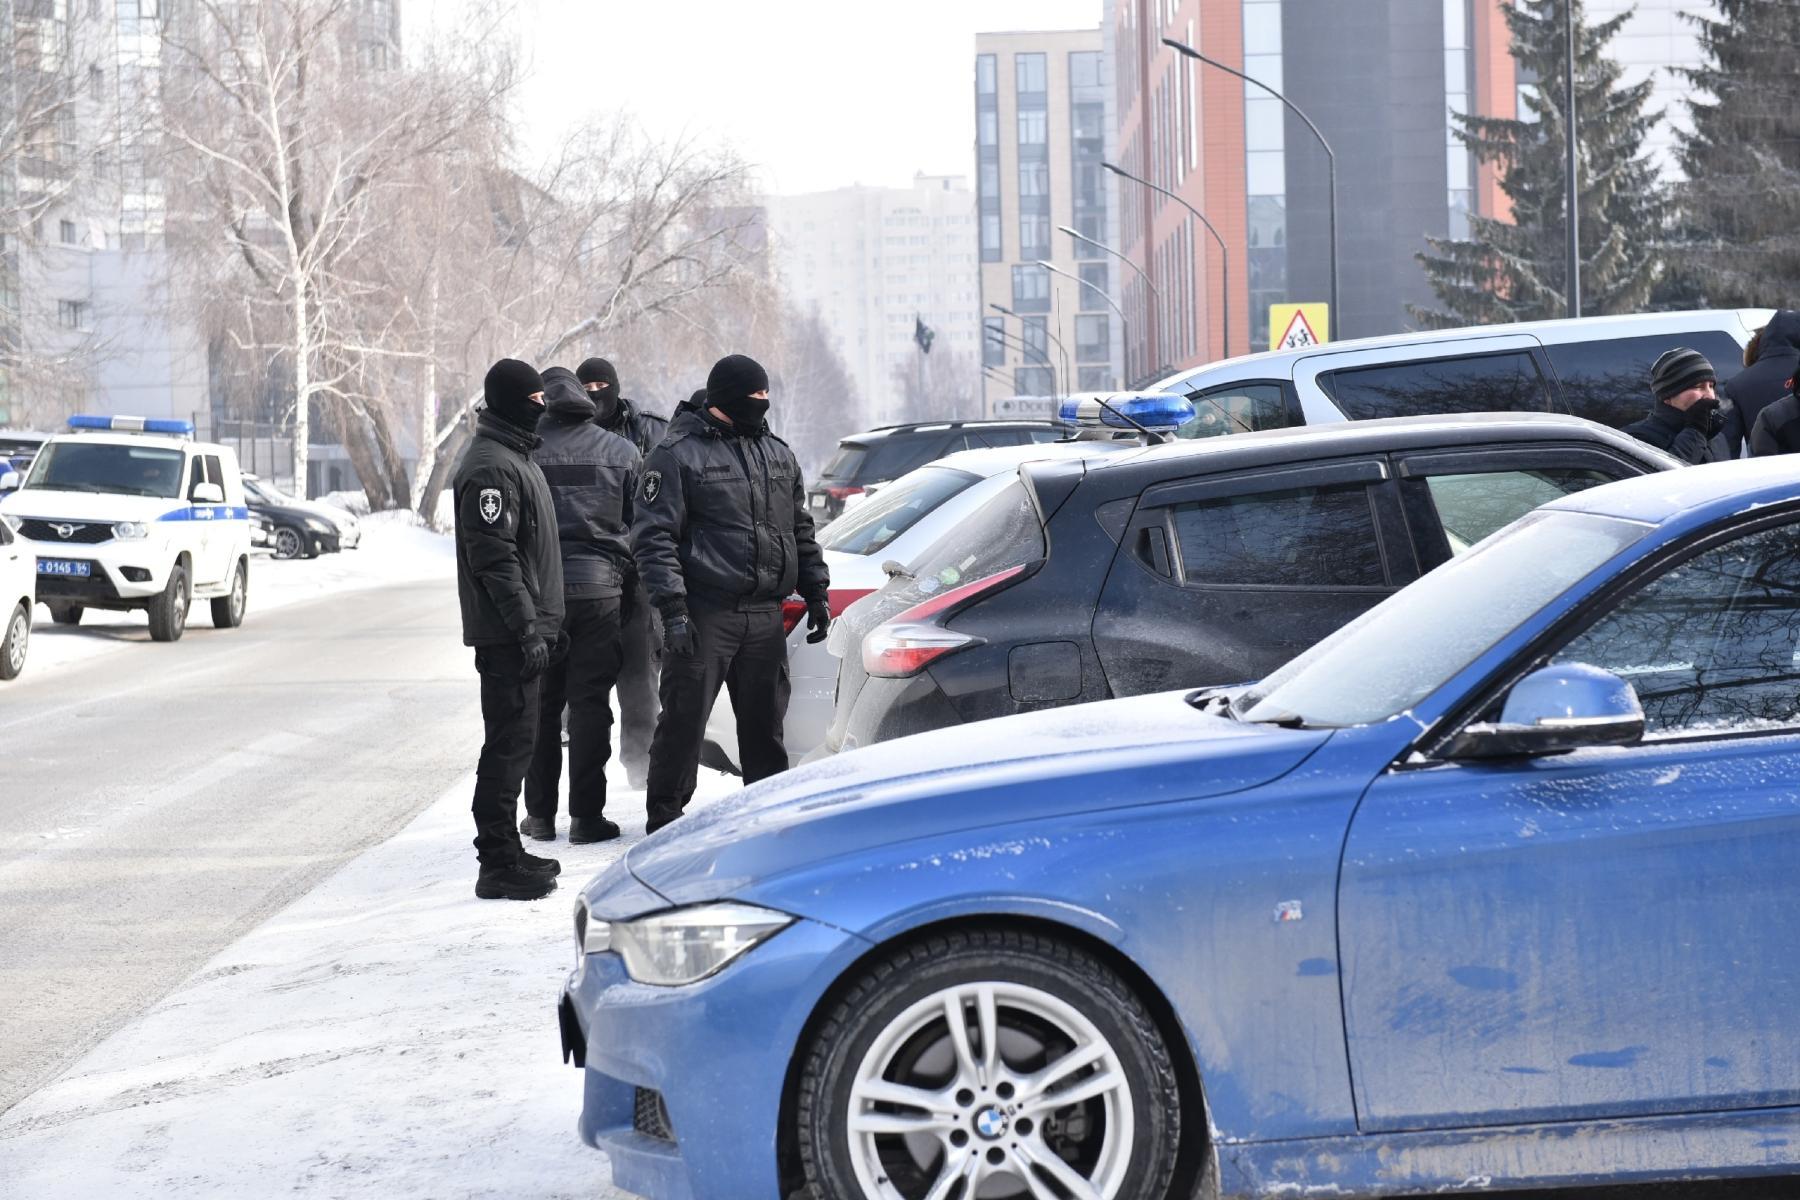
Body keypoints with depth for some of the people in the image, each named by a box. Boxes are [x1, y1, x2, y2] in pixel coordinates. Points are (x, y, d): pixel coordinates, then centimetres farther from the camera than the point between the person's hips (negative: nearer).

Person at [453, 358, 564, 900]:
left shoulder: (515, 457, 18)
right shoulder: (491, 467, -16)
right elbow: (494, 558, -22)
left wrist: (544, 623, 22)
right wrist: (527, 628, -23)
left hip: (522, 629, 10)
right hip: (507, 632, -10)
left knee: (513, 740, 15)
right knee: (509, 742, -9)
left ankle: (505, 851, 23)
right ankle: (499, 865, -7)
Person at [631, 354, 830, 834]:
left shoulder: (778, 454, 15)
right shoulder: (678, 455, -5)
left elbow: (801, 530, 23)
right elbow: (653, 536, -9)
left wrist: (815, 593, 17)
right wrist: (672, 608, -17)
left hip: (765, 614, 6)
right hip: (704, 612, -6)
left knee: (765, 721, 11)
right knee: (684, 718, -4)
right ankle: (665, 819, 4)